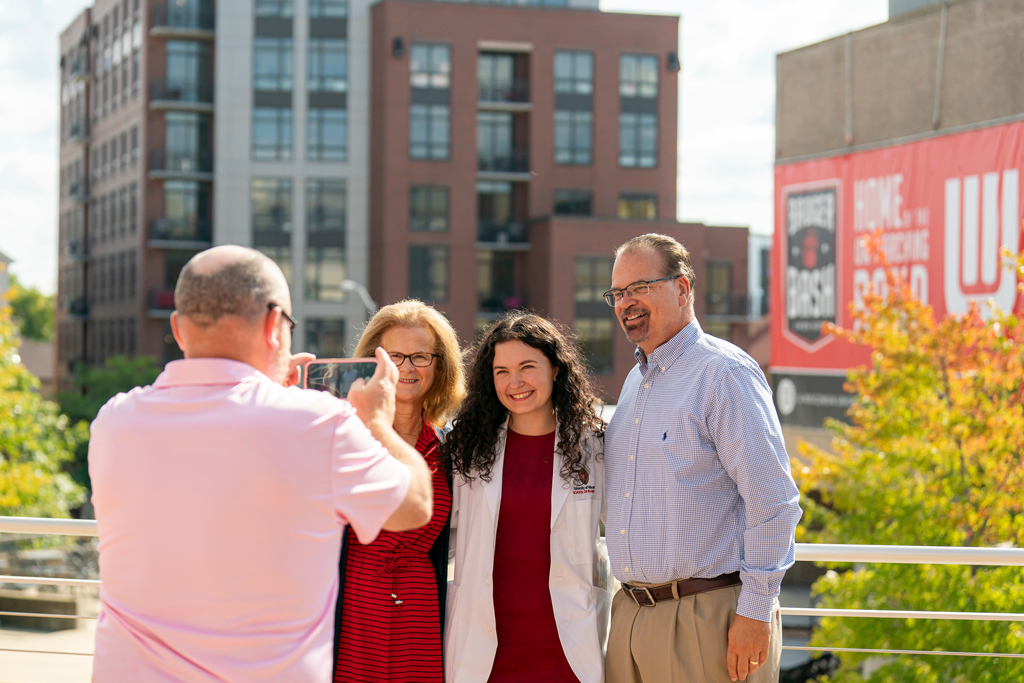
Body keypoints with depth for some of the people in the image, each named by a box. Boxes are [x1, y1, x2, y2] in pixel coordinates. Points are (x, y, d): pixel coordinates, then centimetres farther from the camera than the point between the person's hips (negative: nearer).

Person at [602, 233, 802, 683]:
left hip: (707, 618, -7)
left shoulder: (725, 373, -9)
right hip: (631, 615, 8)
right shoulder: (634, 382, 17)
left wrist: (755, 613, -18)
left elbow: (773, 500, -15)